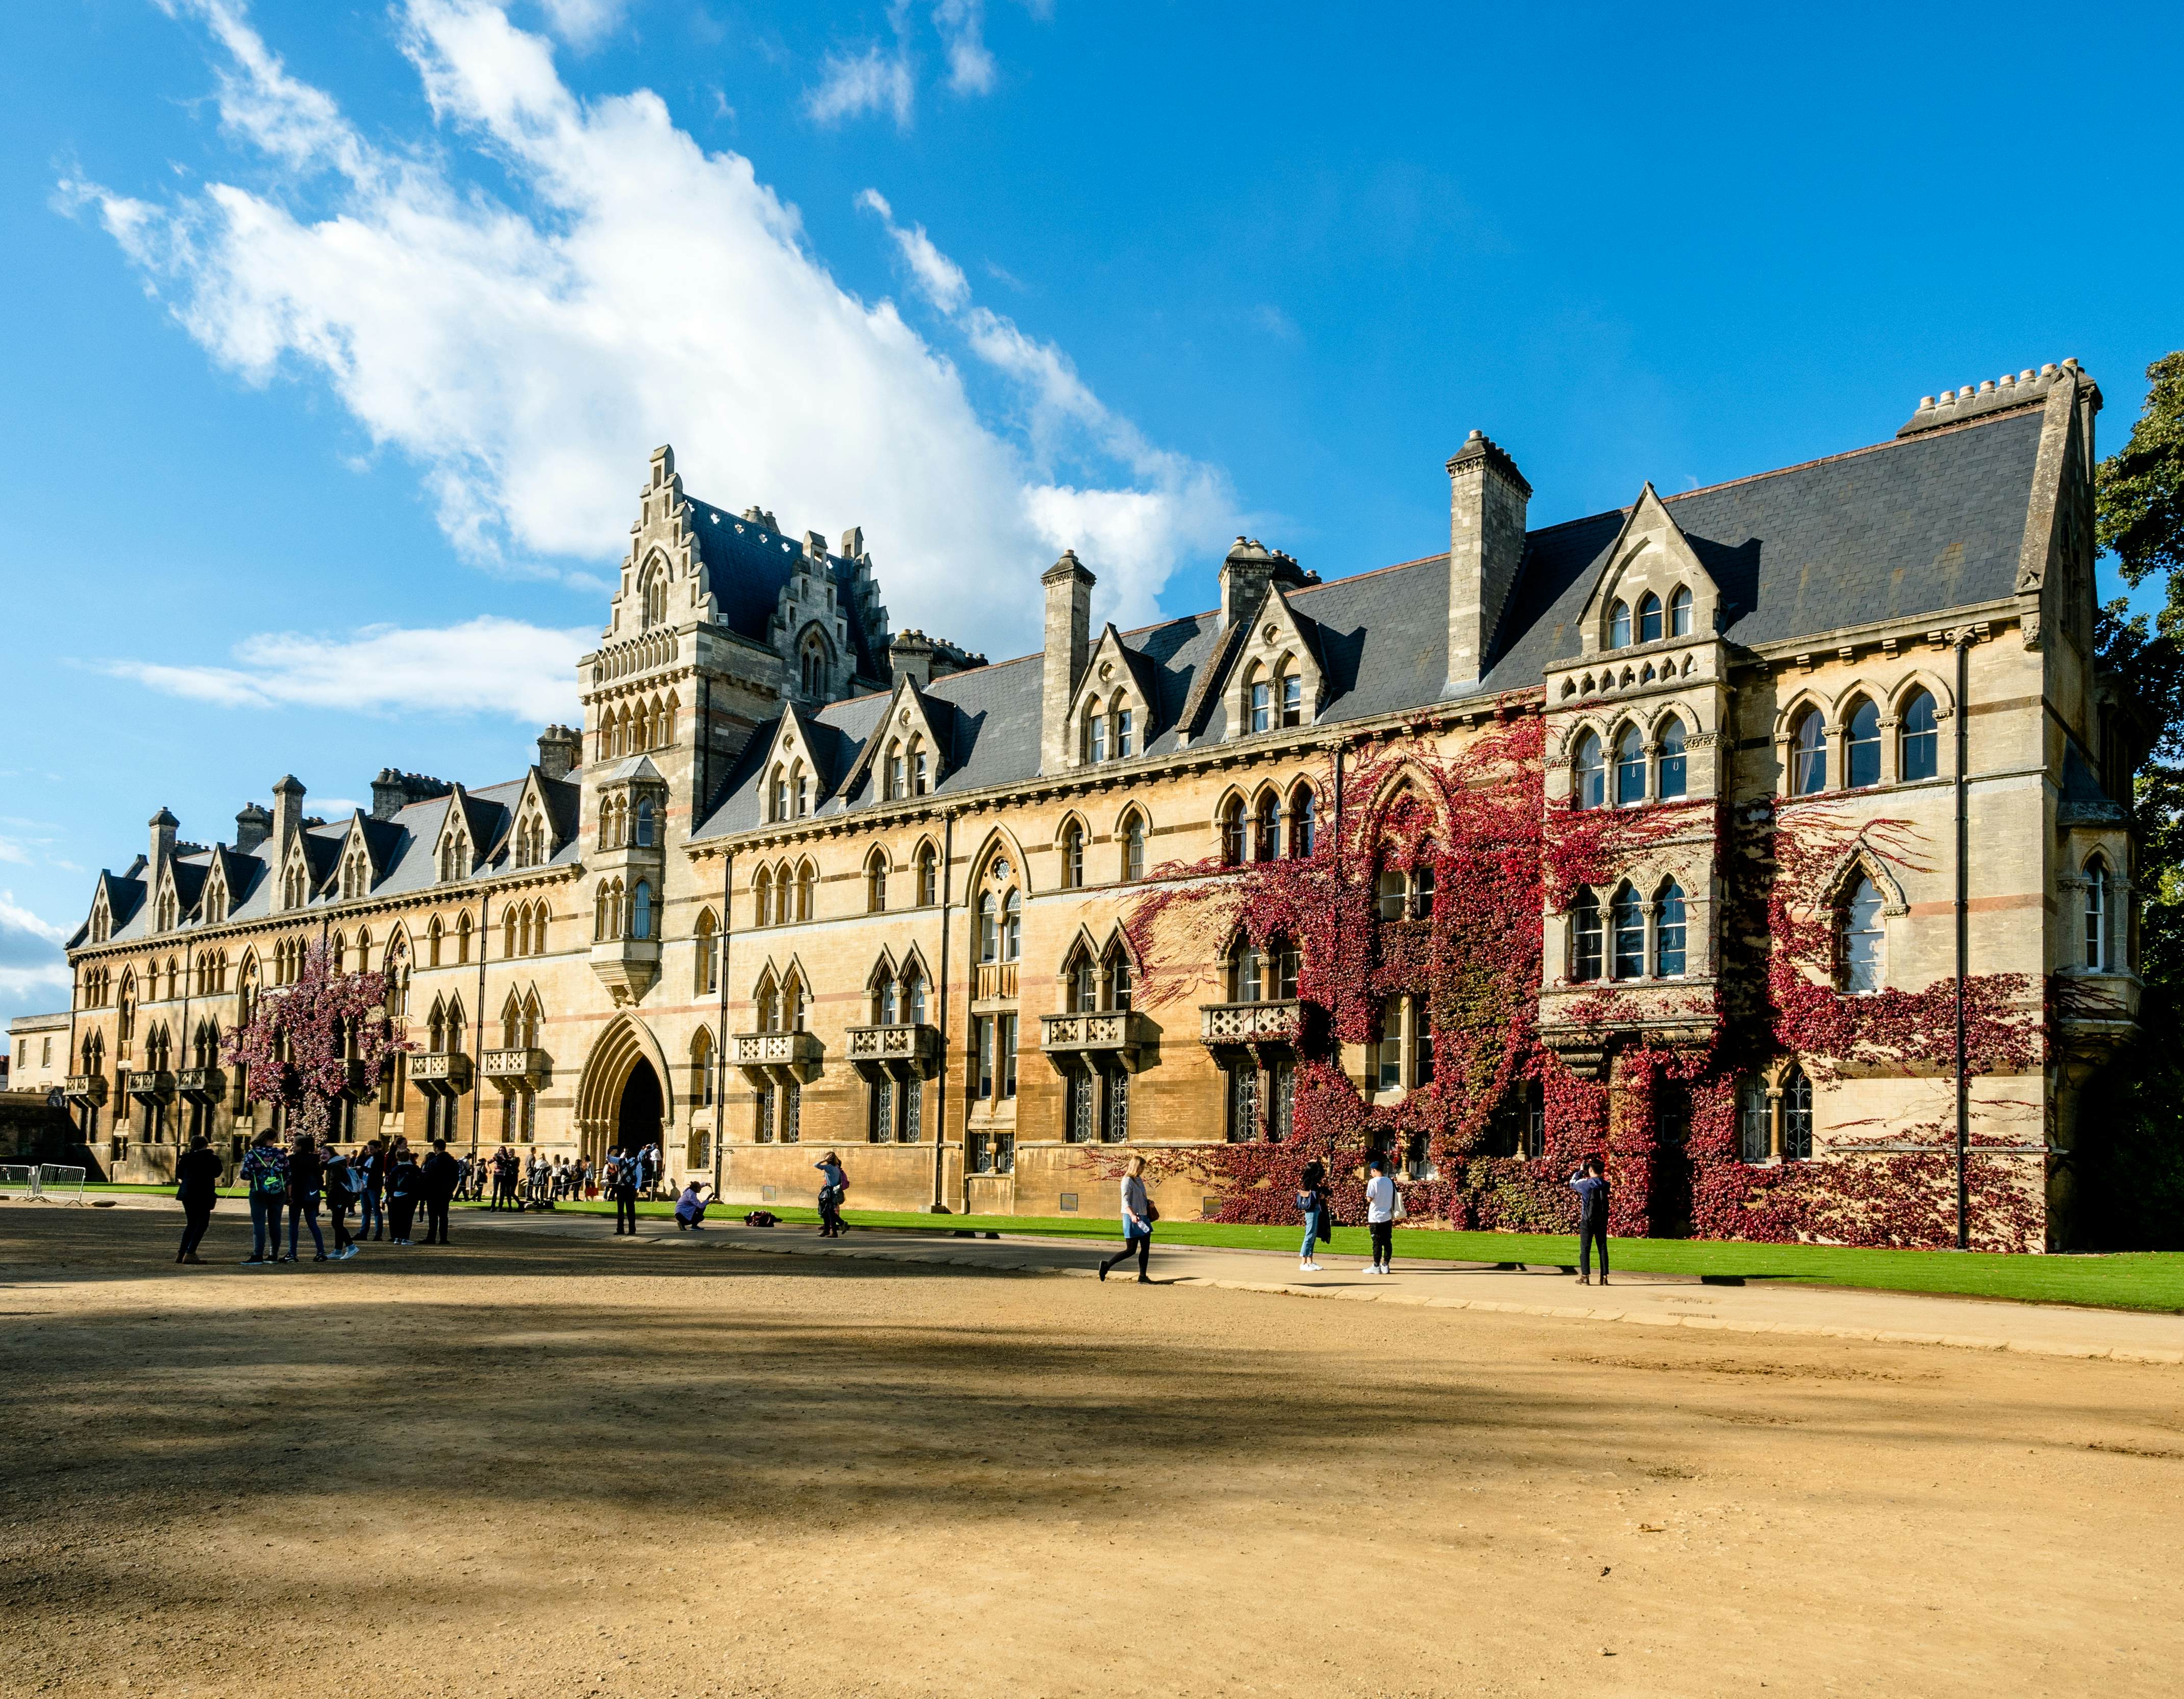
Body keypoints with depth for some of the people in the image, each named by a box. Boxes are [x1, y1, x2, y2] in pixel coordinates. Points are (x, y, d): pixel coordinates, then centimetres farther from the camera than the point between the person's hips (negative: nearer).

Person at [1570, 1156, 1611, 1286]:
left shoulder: (1585, 1184, -11)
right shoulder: (1605, 1185, -2)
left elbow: (1572, 1183, 9)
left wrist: (1581, 1171, 17)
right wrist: (1587, 1176, 17)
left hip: (1587, 1220, -3)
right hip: (1602, 1220, 3)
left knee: (1585, 1248, 2)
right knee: (1603, 1248, 8)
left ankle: (1585, 1276, -1)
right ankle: (1604, 1276, 8)